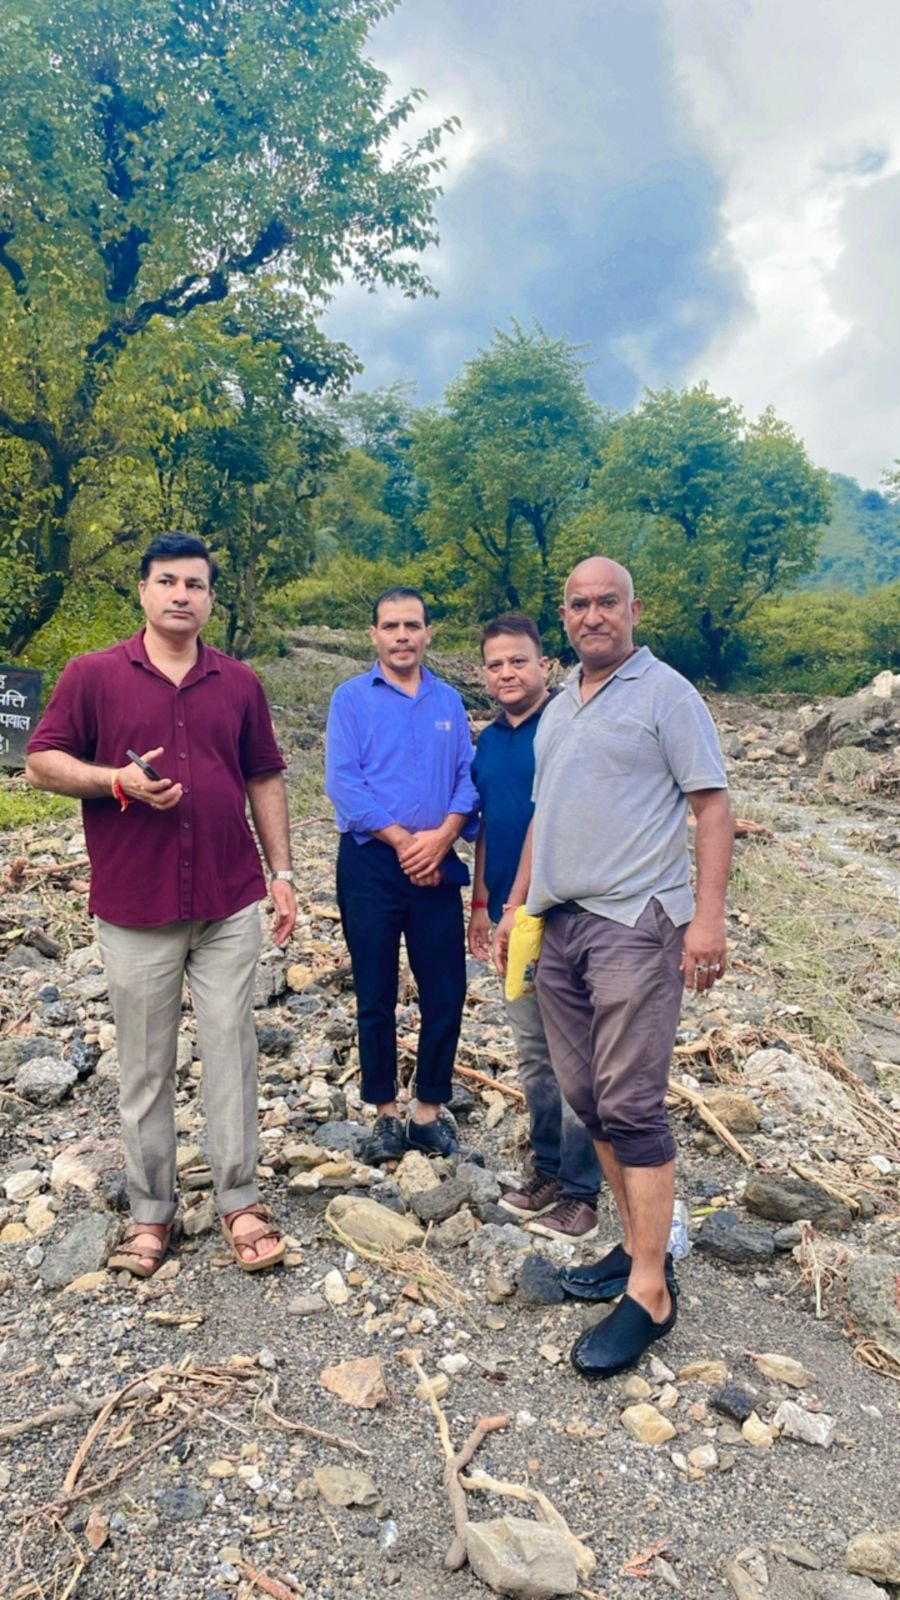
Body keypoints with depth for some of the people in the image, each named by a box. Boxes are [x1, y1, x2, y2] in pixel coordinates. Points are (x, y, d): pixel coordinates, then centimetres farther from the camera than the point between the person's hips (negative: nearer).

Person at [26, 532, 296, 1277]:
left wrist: (282, 872, 6)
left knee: (232, 1048, 7)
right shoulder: (93, 675, -1)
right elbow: (42, 763, 1)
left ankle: (240, 1200, 21)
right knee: (145, 1062, 9)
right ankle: (151, 1210, 25)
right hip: (134, 907, -1)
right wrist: (118, 780, -17)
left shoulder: (240, 682, 7)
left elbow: (265, 780, 11)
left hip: (229, 903, 2)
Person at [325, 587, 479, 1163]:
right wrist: (401, 839, -15)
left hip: (438, 864, 3)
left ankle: (430, 1110, 22)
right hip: (371, 863, -2)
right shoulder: (352, 698, 0)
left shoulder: (449, 702, 10)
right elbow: (343, 782, -10)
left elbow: (468, 778, 3)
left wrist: (442, 836, -14)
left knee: (446, 993, 5)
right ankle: (386, 1113, 23)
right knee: (376, 996, 7)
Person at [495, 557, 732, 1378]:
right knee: (588, 1097, 10)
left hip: (634, 924, -7)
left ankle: (649, 1294, 5)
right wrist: (516, 905, 18)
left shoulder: (665, 693, -3)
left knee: (631, 1105, -6)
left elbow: (713, 806, -8)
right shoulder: (559, 708, 18)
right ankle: (639, 1246, 25)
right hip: (560, 925, 7)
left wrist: (709, 914, -17)